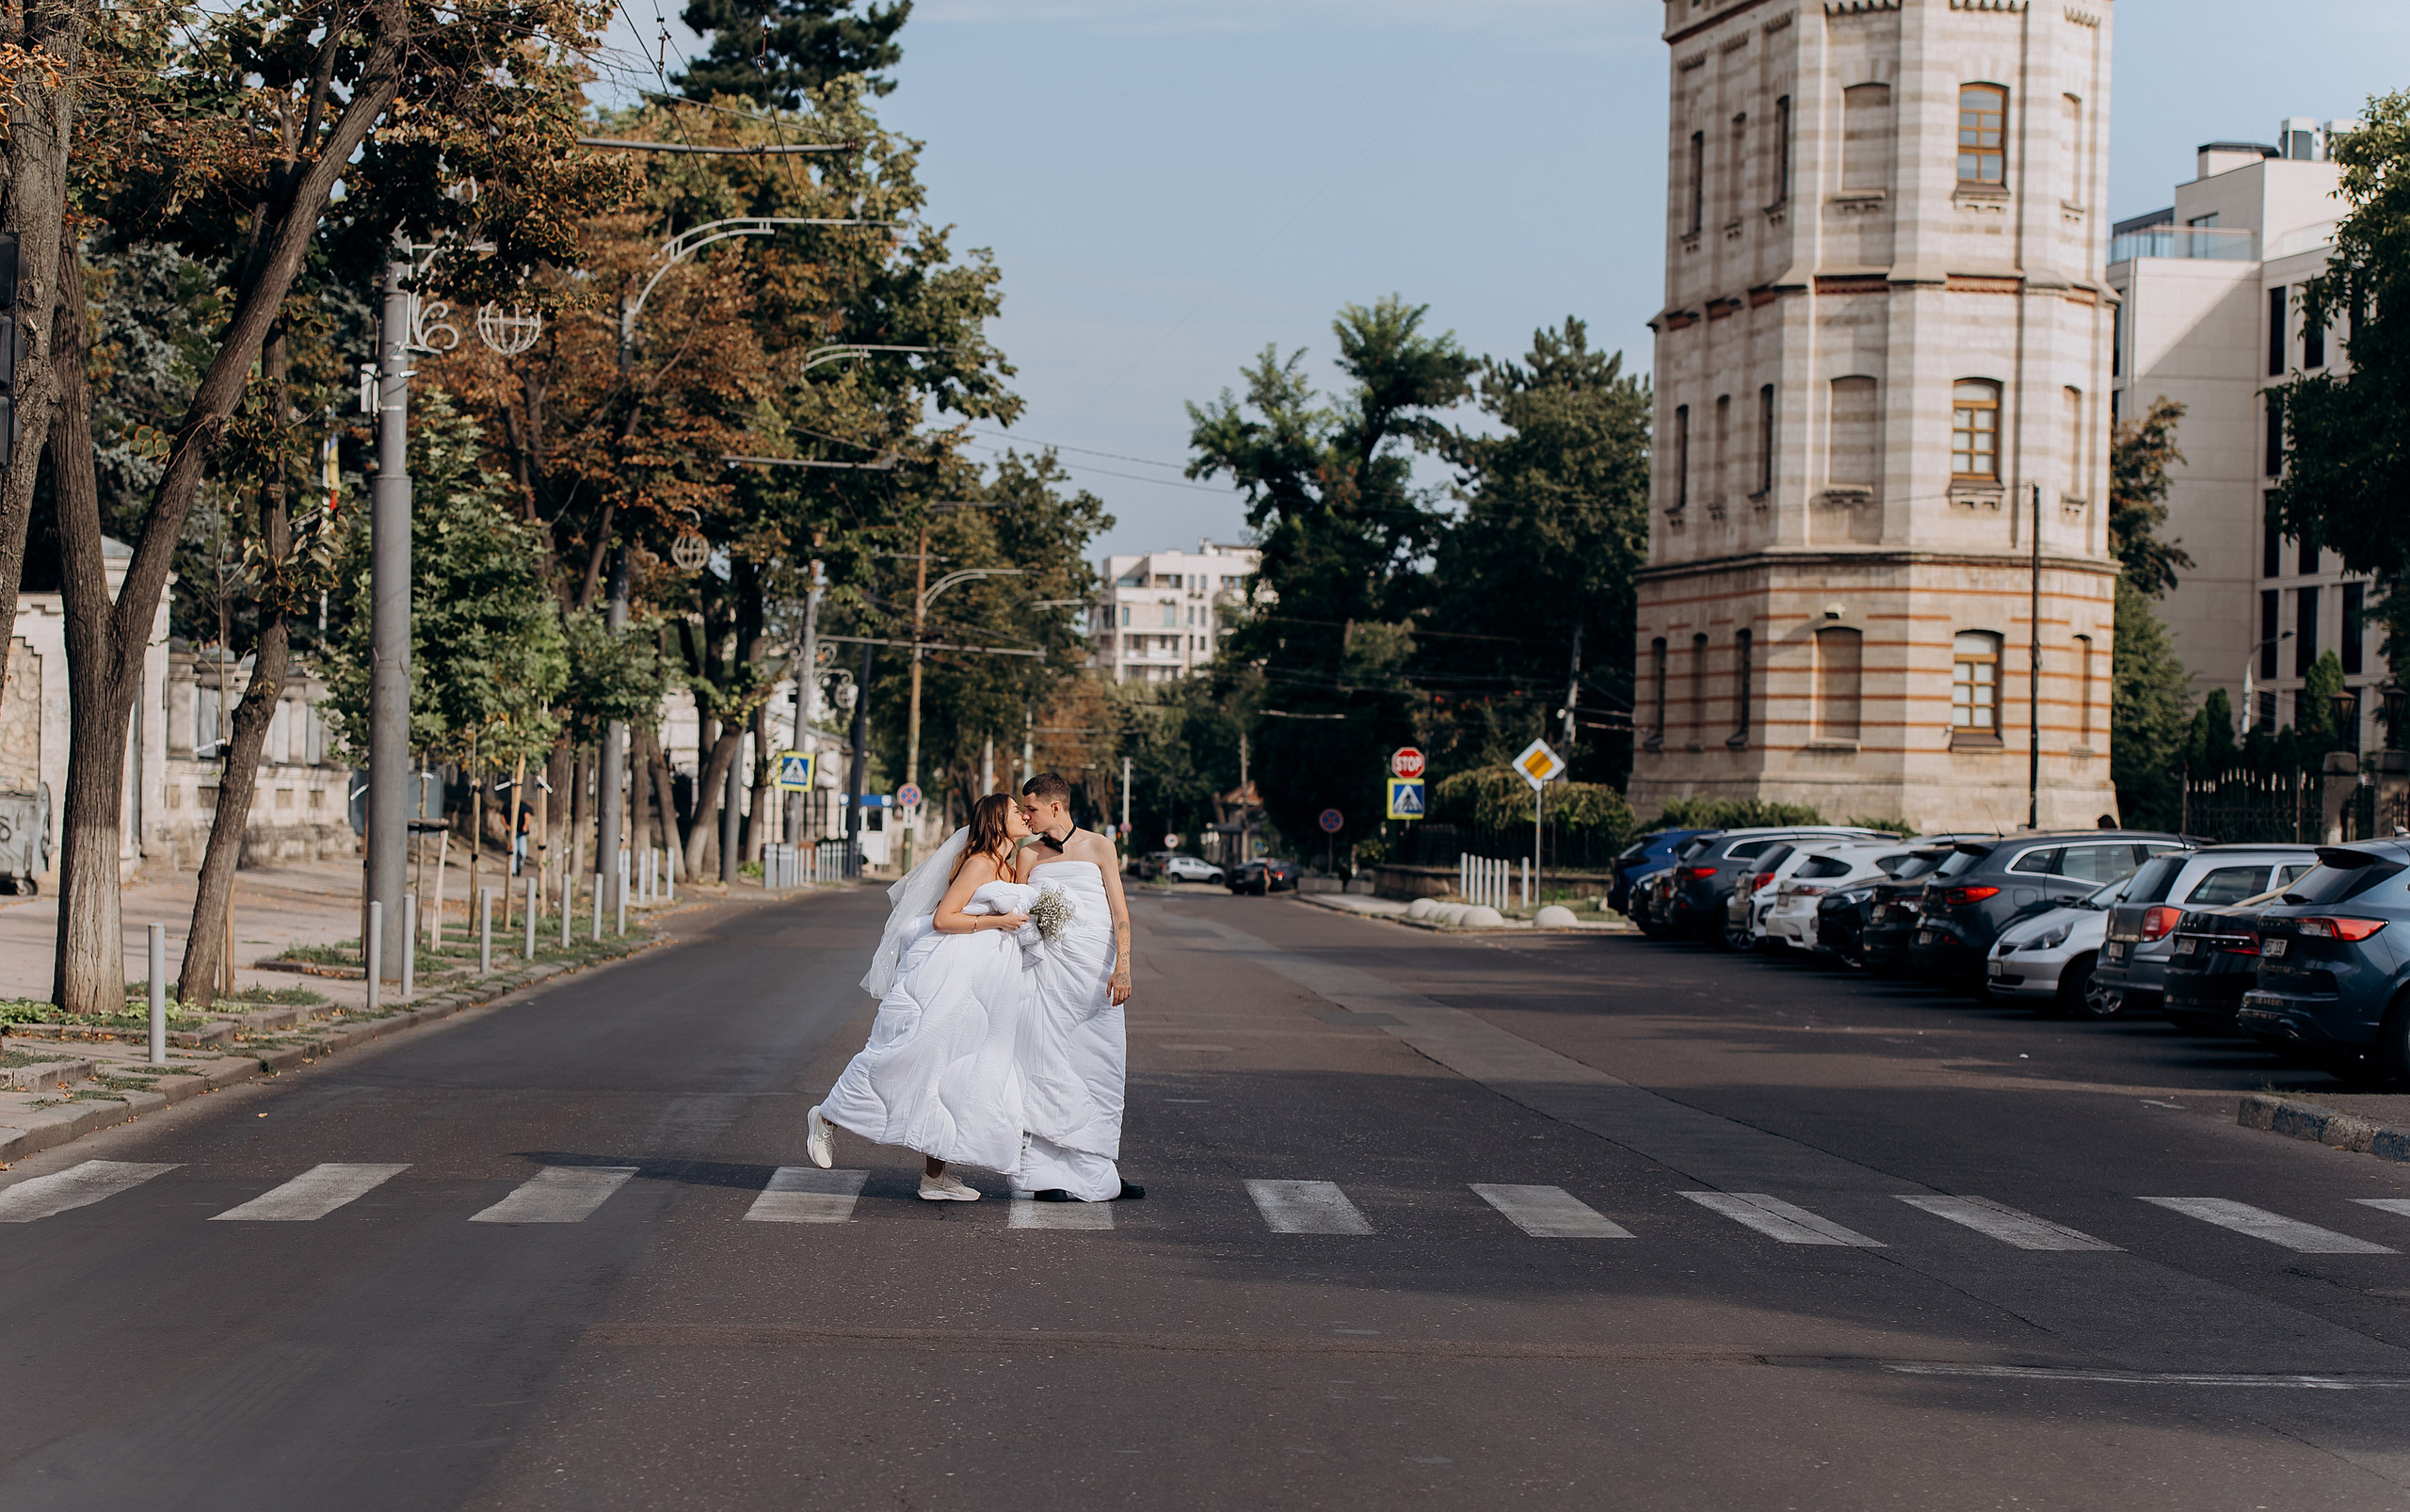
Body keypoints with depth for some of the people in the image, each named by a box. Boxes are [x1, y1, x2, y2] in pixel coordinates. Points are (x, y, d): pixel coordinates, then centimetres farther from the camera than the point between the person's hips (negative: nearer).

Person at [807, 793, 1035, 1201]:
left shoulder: (1007, 867, 16)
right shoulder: (979, 864, -10)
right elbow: (942, 919, -14)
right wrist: (998, 921, -15)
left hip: (975, 994, 9)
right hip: (945, 973, -9)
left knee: (958, 1073, 4)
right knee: (907, 1055, -8)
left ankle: (935, 1175, 5)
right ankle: (828, 1119, 9)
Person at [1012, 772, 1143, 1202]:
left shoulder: (1099, 848, 5)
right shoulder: (1029, 855, 10)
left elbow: (1119, 909, -1)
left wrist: (1122, 966, -13)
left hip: (1095, 971, 0)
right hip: (1047, 969, 0)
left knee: (1103, 1070, 1)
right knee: (1050, 1070, -6)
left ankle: (1097, 1171, 10)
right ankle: (1048, 1174, -4)